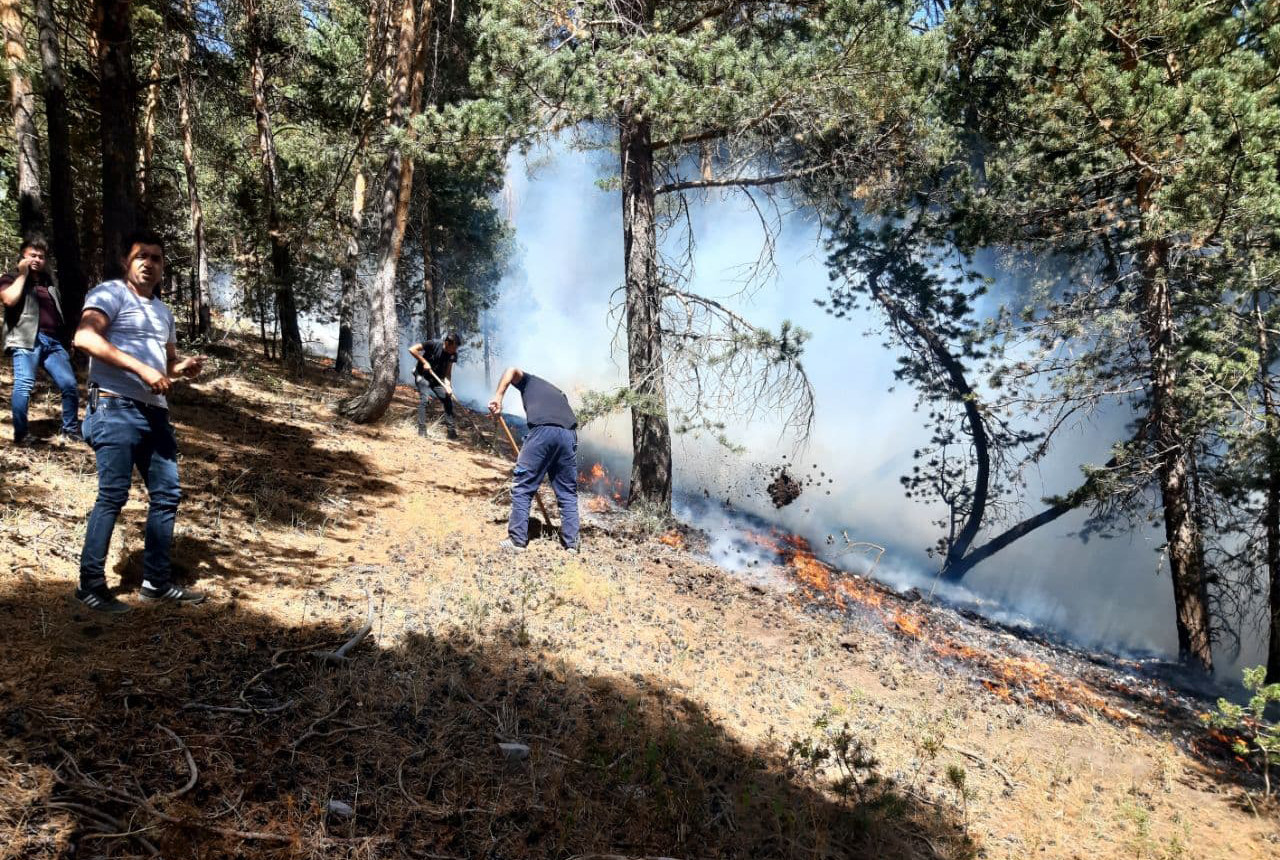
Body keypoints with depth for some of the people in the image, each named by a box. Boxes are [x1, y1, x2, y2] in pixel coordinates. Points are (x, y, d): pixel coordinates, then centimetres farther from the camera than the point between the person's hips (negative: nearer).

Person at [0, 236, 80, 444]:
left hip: (52, 341, 5)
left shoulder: (49, 283, 25)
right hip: (26, 340, -5)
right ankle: (20, 434, -9)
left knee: (70, 384, -3)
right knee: (24, 386, -15)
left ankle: (70, 429, 10)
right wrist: (22, 273, -3)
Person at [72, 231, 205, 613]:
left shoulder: (163, 311, 22)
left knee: (167, 494, 7)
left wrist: (183, 367, 6)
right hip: (116, 409, -8)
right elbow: (85, 337, -20)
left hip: (155, 413, 8)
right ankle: (90, 584, 1)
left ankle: (156, 581, 16)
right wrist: (140, 368, -25)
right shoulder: (109, 293, -3)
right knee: (112, 495, -9)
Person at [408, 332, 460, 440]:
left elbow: (448, 373, -9)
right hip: (422, 375, -4)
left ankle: (452, 430, -2)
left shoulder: (453, 355, -12)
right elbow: (412, 349, -23)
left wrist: (448, 385, -25)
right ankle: (422, 430, -11)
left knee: (447, 400, -5)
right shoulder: (433, 344, -25)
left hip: (437, 379, 4)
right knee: (423, 400, -17)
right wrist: (424, 362, -25)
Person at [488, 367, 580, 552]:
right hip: (568, 434, 5)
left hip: (542, 430, -4)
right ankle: (571, 544, 11)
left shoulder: (529, 381, 28)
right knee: (568, 492, 13)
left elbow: (512, 370, 7)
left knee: (522, 487, 5)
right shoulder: (559, 394, 39)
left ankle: (517, 540, 4)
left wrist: (498, 396, 3)